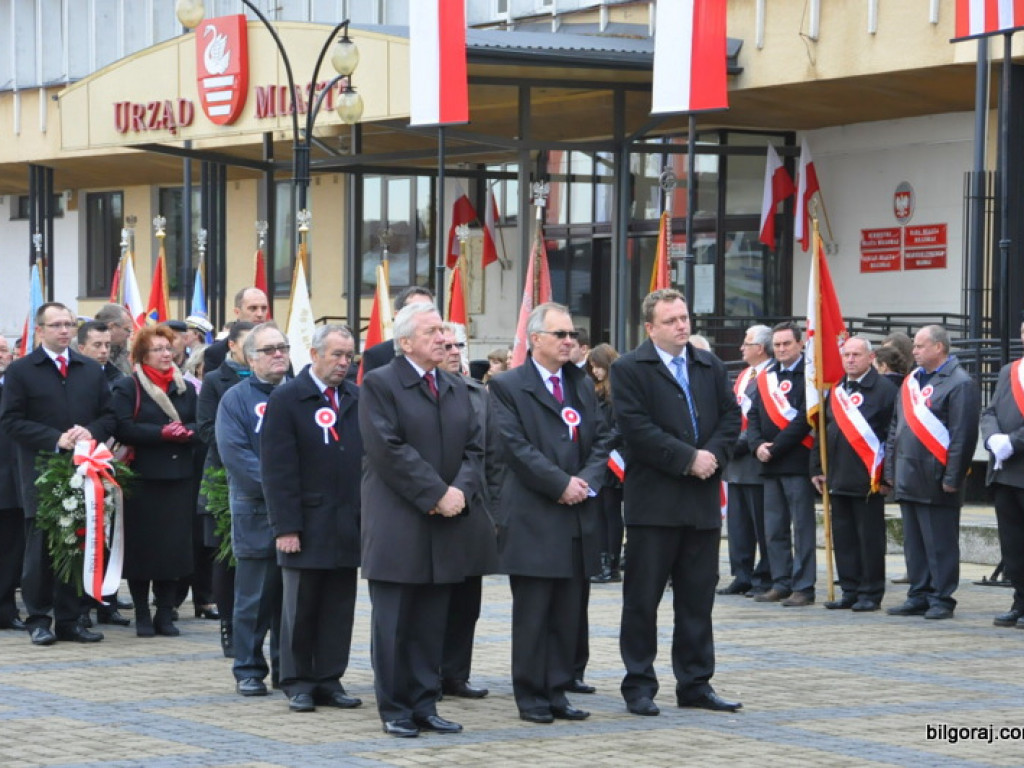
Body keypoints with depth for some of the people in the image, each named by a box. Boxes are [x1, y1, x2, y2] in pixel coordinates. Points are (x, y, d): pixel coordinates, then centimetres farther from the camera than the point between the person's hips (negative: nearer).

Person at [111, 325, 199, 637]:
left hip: (179, 479, 4)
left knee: (175, 545, 1)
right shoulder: (127, 388, 0)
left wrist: (186, 433, -12)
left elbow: (200, 427, 10)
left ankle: (165, 614, 10)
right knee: (142, 546, -1)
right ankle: (142, 616, 8)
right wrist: (162, 433, -19)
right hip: (142, 479, -4)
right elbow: (124, 429, -11)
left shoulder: (185, 388, 14)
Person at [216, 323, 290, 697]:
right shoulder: (236, 399, 0)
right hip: (256, 515, -4)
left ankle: (287, 667, 16)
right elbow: (235, 454, -10)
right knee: (255, 598, -1)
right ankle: (249, 670, 7)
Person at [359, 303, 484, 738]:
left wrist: (462, 489, -7)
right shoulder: (379, 385, -5)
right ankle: (394, 709, 6)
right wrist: (437, 494, -16)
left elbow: (474, 447, 12)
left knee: (432, 623, 8)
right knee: (394, 622, -1)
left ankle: (424, 704, 13)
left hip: (444, 523, 6)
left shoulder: (457, 389, 16)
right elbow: (389, 450, -14)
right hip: (397, 523, -6)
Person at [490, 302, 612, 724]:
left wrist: (587, 481, -5)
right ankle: (531, 696, 6)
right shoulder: (507, 387, -3)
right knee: (532, 614, -1)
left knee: (568, 613, 7)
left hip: (578, 516, 6)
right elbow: (516, 447, -12)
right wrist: (561, 484, -15)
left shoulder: (582, 385, 16)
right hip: (532, 519, -6)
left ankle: (557, 691, 13)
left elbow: (601, 438, 13)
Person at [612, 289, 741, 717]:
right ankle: (639, 686, 8)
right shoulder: (629, 370, -4)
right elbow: (637, 429, -14)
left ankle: (695, 684, 16)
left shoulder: (710, 367, 14)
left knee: (698, 598, 9)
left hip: (703, 503, 5)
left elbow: (731, 416, 10)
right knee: (642, 600, 1)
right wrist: (688, 459, -16)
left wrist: (713, 454, -8)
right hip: (653, 501, -5)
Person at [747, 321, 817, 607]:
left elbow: (805, 418, -14)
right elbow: (753, 415, 13)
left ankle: (803, 586, -1)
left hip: (798, 463, -7)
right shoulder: (766, 377, 15)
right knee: (774, 529, 9)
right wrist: (758, 445, -6)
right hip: (770, 465, 7)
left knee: (802, 527, -3)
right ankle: (781, 583, 16)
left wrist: (775, 448, -13)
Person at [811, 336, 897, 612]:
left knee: (870, 538, 0)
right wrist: (817, 469, 14)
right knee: (843, 537, 9)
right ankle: (850, 591, 16)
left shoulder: (884, 389, -6)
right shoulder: (835, 391, 14)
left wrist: (887, 475, -13)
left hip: (868, 481, -6)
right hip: (838, 479, 6)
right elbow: (822, 431, 19)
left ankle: (871, 594, 6)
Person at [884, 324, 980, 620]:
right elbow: (896, 428, 21)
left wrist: (952, 478, -17)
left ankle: (942, 599, 4)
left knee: (940, 544, -3)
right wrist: (890, 469, 15)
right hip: (908, 480, 8)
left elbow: (963, 435, -14)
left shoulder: (960, 384, -9)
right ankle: (919, 597, 19)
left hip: (935, 482, -8)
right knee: (914, 542, 12)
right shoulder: (912, 381, 17)